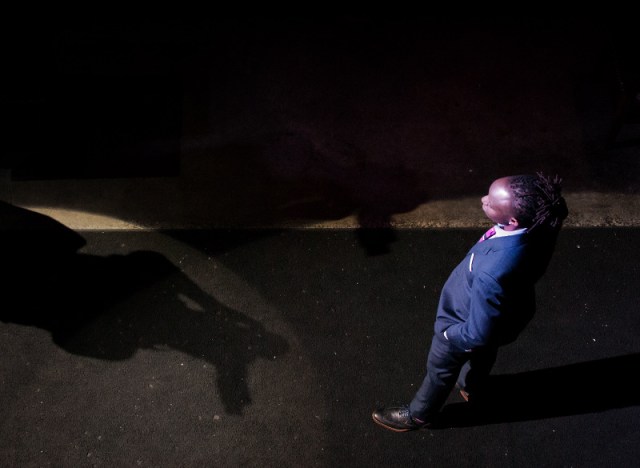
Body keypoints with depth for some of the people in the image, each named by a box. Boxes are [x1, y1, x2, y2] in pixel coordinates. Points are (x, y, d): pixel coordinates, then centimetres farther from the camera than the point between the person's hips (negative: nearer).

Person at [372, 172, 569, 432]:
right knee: (484, 352, 37)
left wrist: (449, 335, -11)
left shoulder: (493, 274, -50)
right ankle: (472, 387, 70)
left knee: (440, 370, 25)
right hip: (505, 312, 6)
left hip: (466, 324, -6)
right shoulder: (539, 223, -29)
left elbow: (477, 334, -32)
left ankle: (418, 415, 55)